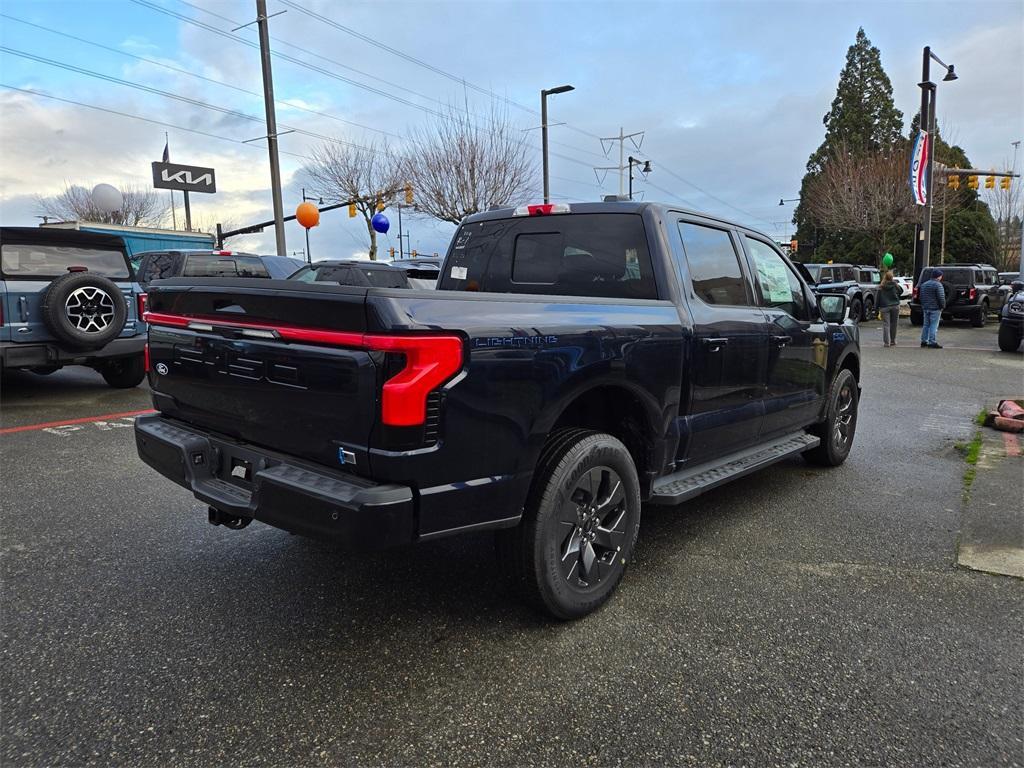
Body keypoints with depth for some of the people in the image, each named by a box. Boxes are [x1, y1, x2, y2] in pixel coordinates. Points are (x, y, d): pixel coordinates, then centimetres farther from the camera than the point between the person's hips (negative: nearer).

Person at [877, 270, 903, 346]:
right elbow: (901, 292, 11)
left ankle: (886, 342, -6)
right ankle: (892, 341, 20)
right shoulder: (895, 285, -4)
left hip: (884, 307, -1)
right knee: (893, 324, 12)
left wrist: (878, 307, 4)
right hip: (895, 306, 1)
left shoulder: (881, 287, -5)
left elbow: (878, 298, -2)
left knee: (886, 324, -1)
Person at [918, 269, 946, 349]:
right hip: (935, 309, -7)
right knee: (934, 326, -5)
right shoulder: (938, 285, -13)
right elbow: (941, 297, -17)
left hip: (925, 308, 7)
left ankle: (924, 341, 15)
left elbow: (920, 296, 17)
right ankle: (932, 342, -5)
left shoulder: (924, 284, 11)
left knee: (926, 325, 13)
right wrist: (942, 306, -4)